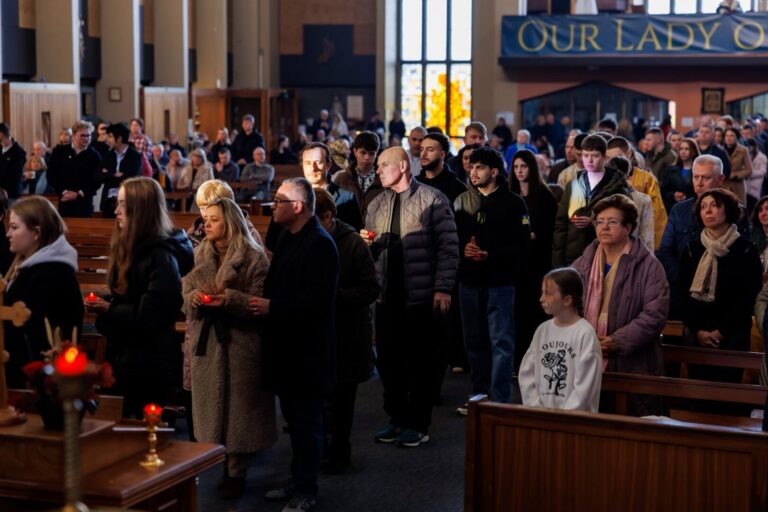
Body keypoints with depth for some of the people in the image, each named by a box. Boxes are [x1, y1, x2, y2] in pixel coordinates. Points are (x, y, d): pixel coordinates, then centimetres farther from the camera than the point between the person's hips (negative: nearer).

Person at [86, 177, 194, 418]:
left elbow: (150, 316, -24)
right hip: (123, 354, 9)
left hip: (148, 364, -9)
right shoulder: (132, 247, 11)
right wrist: (102, 303, 1)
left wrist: (109, 309, -15)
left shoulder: (161, 256, -19)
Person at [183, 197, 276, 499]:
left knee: (237, 407, 0)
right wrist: (194, 298, -12)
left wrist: (229, 300, -25)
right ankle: (224, 466, 16)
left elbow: (259, 302, -10)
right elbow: (186, 298, 11)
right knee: (212, 405, 5)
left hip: (240, 344, -5)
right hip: (206, 343, 5)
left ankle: (237, 472, 9)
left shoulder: (253, 258, -5)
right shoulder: (199, 256, 12)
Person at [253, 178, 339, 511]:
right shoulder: (288, 237, 12)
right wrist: (263, 302, 3)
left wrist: (273, 308, -20)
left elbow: (317, 299, -24)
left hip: (307, 350, -9)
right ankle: (298, 481, 29)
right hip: (287, 346, 9)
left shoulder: (320, 244, -18)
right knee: (295, 419, 18)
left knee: (306, 422, 1)